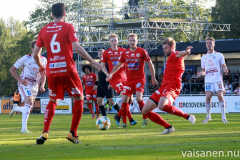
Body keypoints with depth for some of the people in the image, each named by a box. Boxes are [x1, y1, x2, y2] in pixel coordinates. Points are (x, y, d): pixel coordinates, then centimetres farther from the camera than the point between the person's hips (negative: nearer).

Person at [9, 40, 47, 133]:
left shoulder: (43, 60, 2)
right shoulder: (26, 58, -11)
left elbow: (43, 75, 12)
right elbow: (12, 69, -4)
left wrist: (42, 85, -7)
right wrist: (20, 80, -18)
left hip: (35, 86, 6)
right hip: (24, 84, -6)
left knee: (28, 108, 9)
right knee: (29, 101, -28)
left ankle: (15, 108, 45)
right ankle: (24, 128, -27)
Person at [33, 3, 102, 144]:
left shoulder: (44, 30, 8)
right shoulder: (68, 27, -3)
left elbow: (35, 54, 12)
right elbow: (77, 47, -16)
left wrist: (41, 66, 31)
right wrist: (92, 62, -11)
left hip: (52, 72, 4)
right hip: (68, 70, -4)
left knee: (53, 101, 18)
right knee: (79, 98, 11)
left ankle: (45, 133, 2)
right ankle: (73, 134, 3)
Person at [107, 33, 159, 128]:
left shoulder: (142, 52, -5)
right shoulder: (125, 53, 6)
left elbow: (150, 65, 2)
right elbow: (118, 65, 16)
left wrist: (153, 78, 2)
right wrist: (111, 74, 2)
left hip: (139, 79, -4)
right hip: (129, 80, 4)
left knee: (138, 98, -22)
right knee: (124, 100, -3)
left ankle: (145, 118, -4)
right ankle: (124, 122, 8)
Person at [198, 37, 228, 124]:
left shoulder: (219, 55, 8)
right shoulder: (203, 57, 16)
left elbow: (224, 66, 8)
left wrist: (225, 70, -15)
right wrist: (201, 73, -1)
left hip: (218, 79, -2)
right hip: (208, 80, 2)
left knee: (220, 96, -14)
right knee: (208, 97, -12)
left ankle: (223, 117, -6)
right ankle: (208, 116, 3)